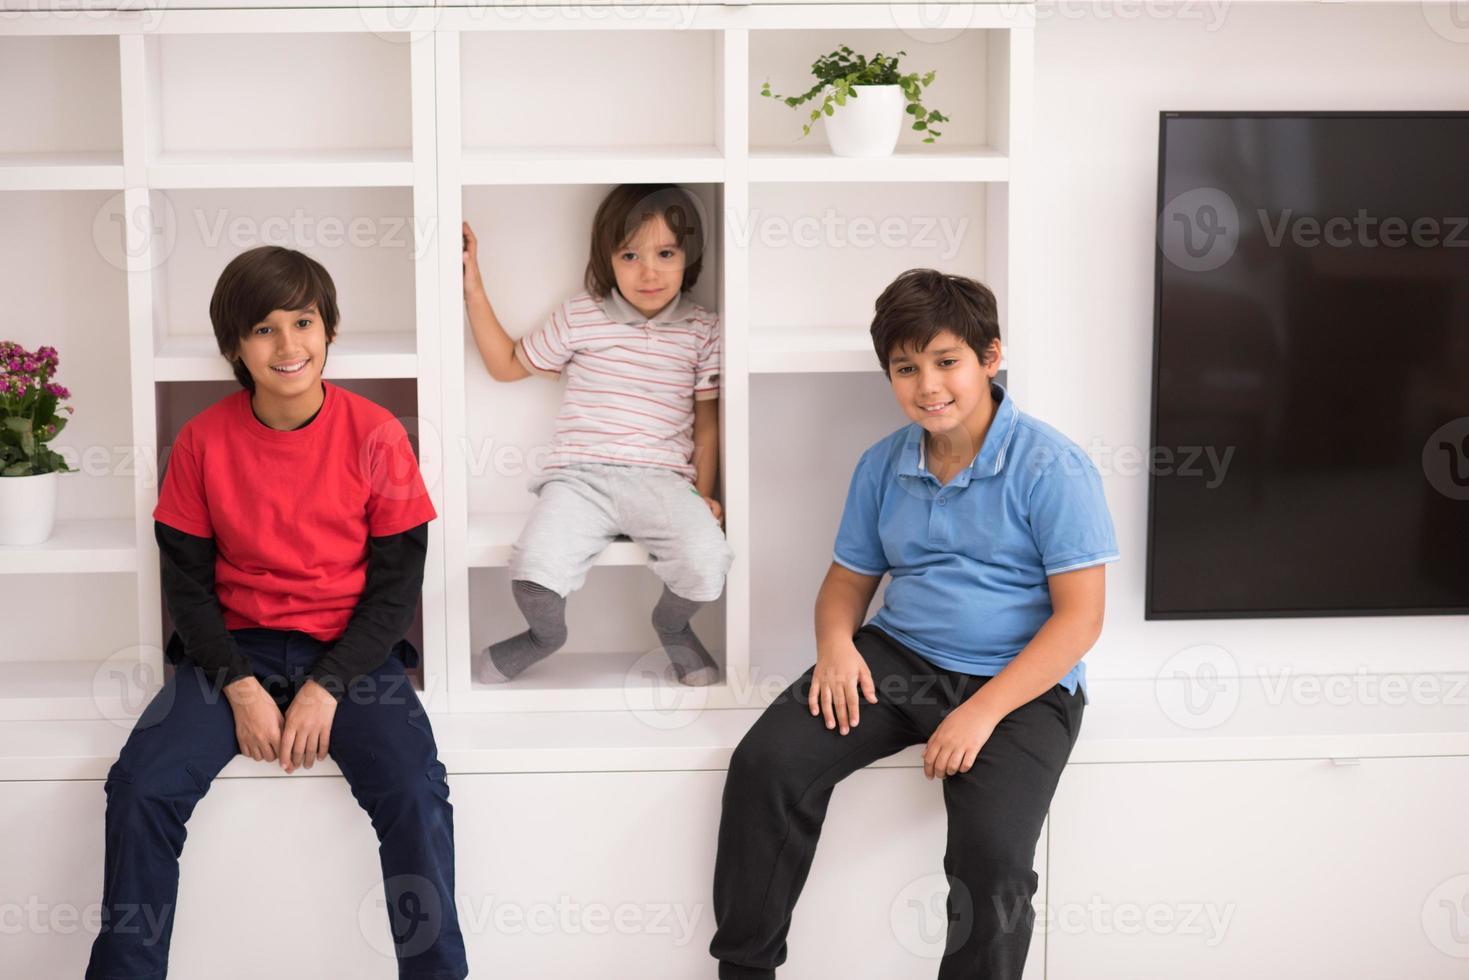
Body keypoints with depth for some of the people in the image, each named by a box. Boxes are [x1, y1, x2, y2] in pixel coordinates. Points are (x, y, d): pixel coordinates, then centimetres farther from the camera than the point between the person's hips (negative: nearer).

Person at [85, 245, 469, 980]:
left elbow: (397, 583, -4)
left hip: (351, 649, -1)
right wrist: (240, 686, -13)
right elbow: (186, 581, 2)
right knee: (141, 784, -20)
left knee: (416, 792, -25)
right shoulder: (204, 440, -3)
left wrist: (327, 687, -14)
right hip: (234, 646, 2)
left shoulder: (375, 434, -7)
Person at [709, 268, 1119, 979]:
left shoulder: (1051, 468, -10)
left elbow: (1079, 615, -13)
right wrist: (835, 642, -7)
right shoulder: (883, 466, 8)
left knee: (992, 854, -28)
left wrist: (983, 711, -21)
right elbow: (849, 578, 18)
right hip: (898, 658, 5)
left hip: (1020, 683, -5)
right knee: (765, 764, -16)